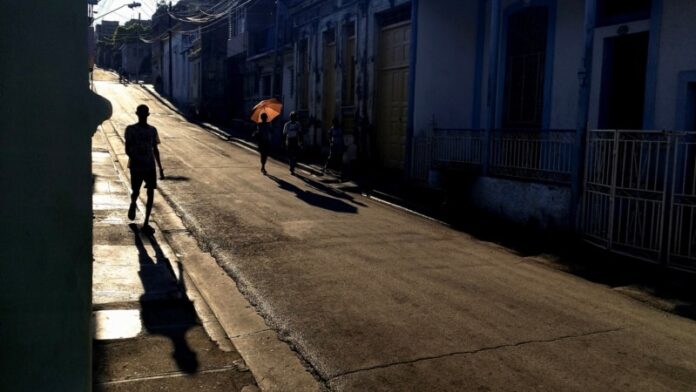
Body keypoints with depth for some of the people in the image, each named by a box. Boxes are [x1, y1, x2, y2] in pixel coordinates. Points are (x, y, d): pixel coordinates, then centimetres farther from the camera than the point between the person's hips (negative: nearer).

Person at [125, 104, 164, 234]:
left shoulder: (152, 130, 6)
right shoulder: (130, 129, -4)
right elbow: (128, 150, -8)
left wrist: (160, 168, 9)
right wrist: (136, 160, -24)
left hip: (150, 166, 3)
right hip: (136, 167, -3)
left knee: (151, 194, -2)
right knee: (136, 192, 3)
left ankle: (146, 224, 5)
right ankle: (133, 204, 41)